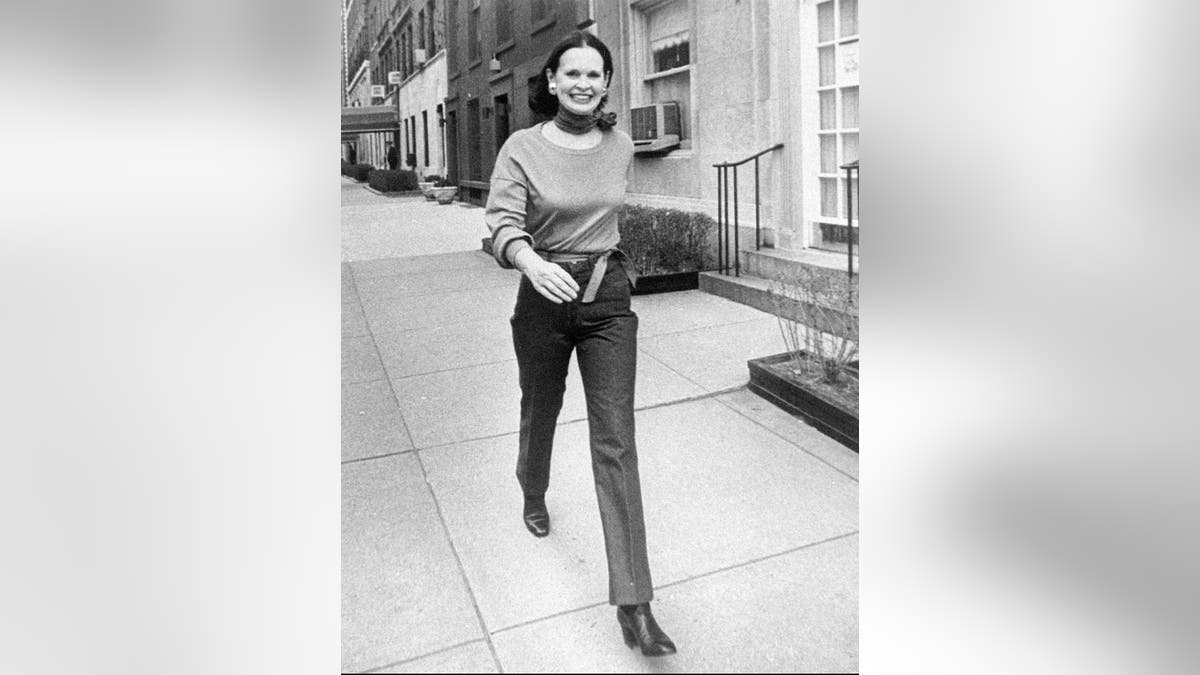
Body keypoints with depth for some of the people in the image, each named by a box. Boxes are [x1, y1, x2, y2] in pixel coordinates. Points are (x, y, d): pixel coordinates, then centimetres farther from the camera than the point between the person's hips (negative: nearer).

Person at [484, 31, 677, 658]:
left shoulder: (621, 147, 4)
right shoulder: (522, 147, -6)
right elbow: (502, 220, -18)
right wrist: (533, 263, -38)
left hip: (610, 299, 1)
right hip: (545, 296, -1)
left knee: (616, 441, -6)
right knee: (540, 411, 19)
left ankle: (633, 604, -3)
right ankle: (534, 495, 56)